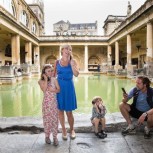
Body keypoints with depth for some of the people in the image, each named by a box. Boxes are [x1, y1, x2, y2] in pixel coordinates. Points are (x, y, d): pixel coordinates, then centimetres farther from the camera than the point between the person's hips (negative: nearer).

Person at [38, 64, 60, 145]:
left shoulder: (54, 79, 2)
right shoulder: (41, 81, -4)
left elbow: (58, 90, 1)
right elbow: (44, 90, -20)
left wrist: (53, 90, -17)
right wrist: (46, 79, -17)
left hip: (54, 102, 2)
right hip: (46, 102, -2)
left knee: (55, 119, 3)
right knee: (47, 119, 6)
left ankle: (55, 137, 13)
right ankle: (47, 136, 22)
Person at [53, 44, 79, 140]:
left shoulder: (73, 61, -1)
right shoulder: (57, 62, 4)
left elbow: (76, 74, -14)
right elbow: (54, 75, 10)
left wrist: (71, 62, -18)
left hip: (69, 87, -1)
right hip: (59, 87, 2)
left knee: (69, 111, 2)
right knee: (60, 110, 7)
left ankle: (72, 129, 26)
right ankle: (64, 130, 25)